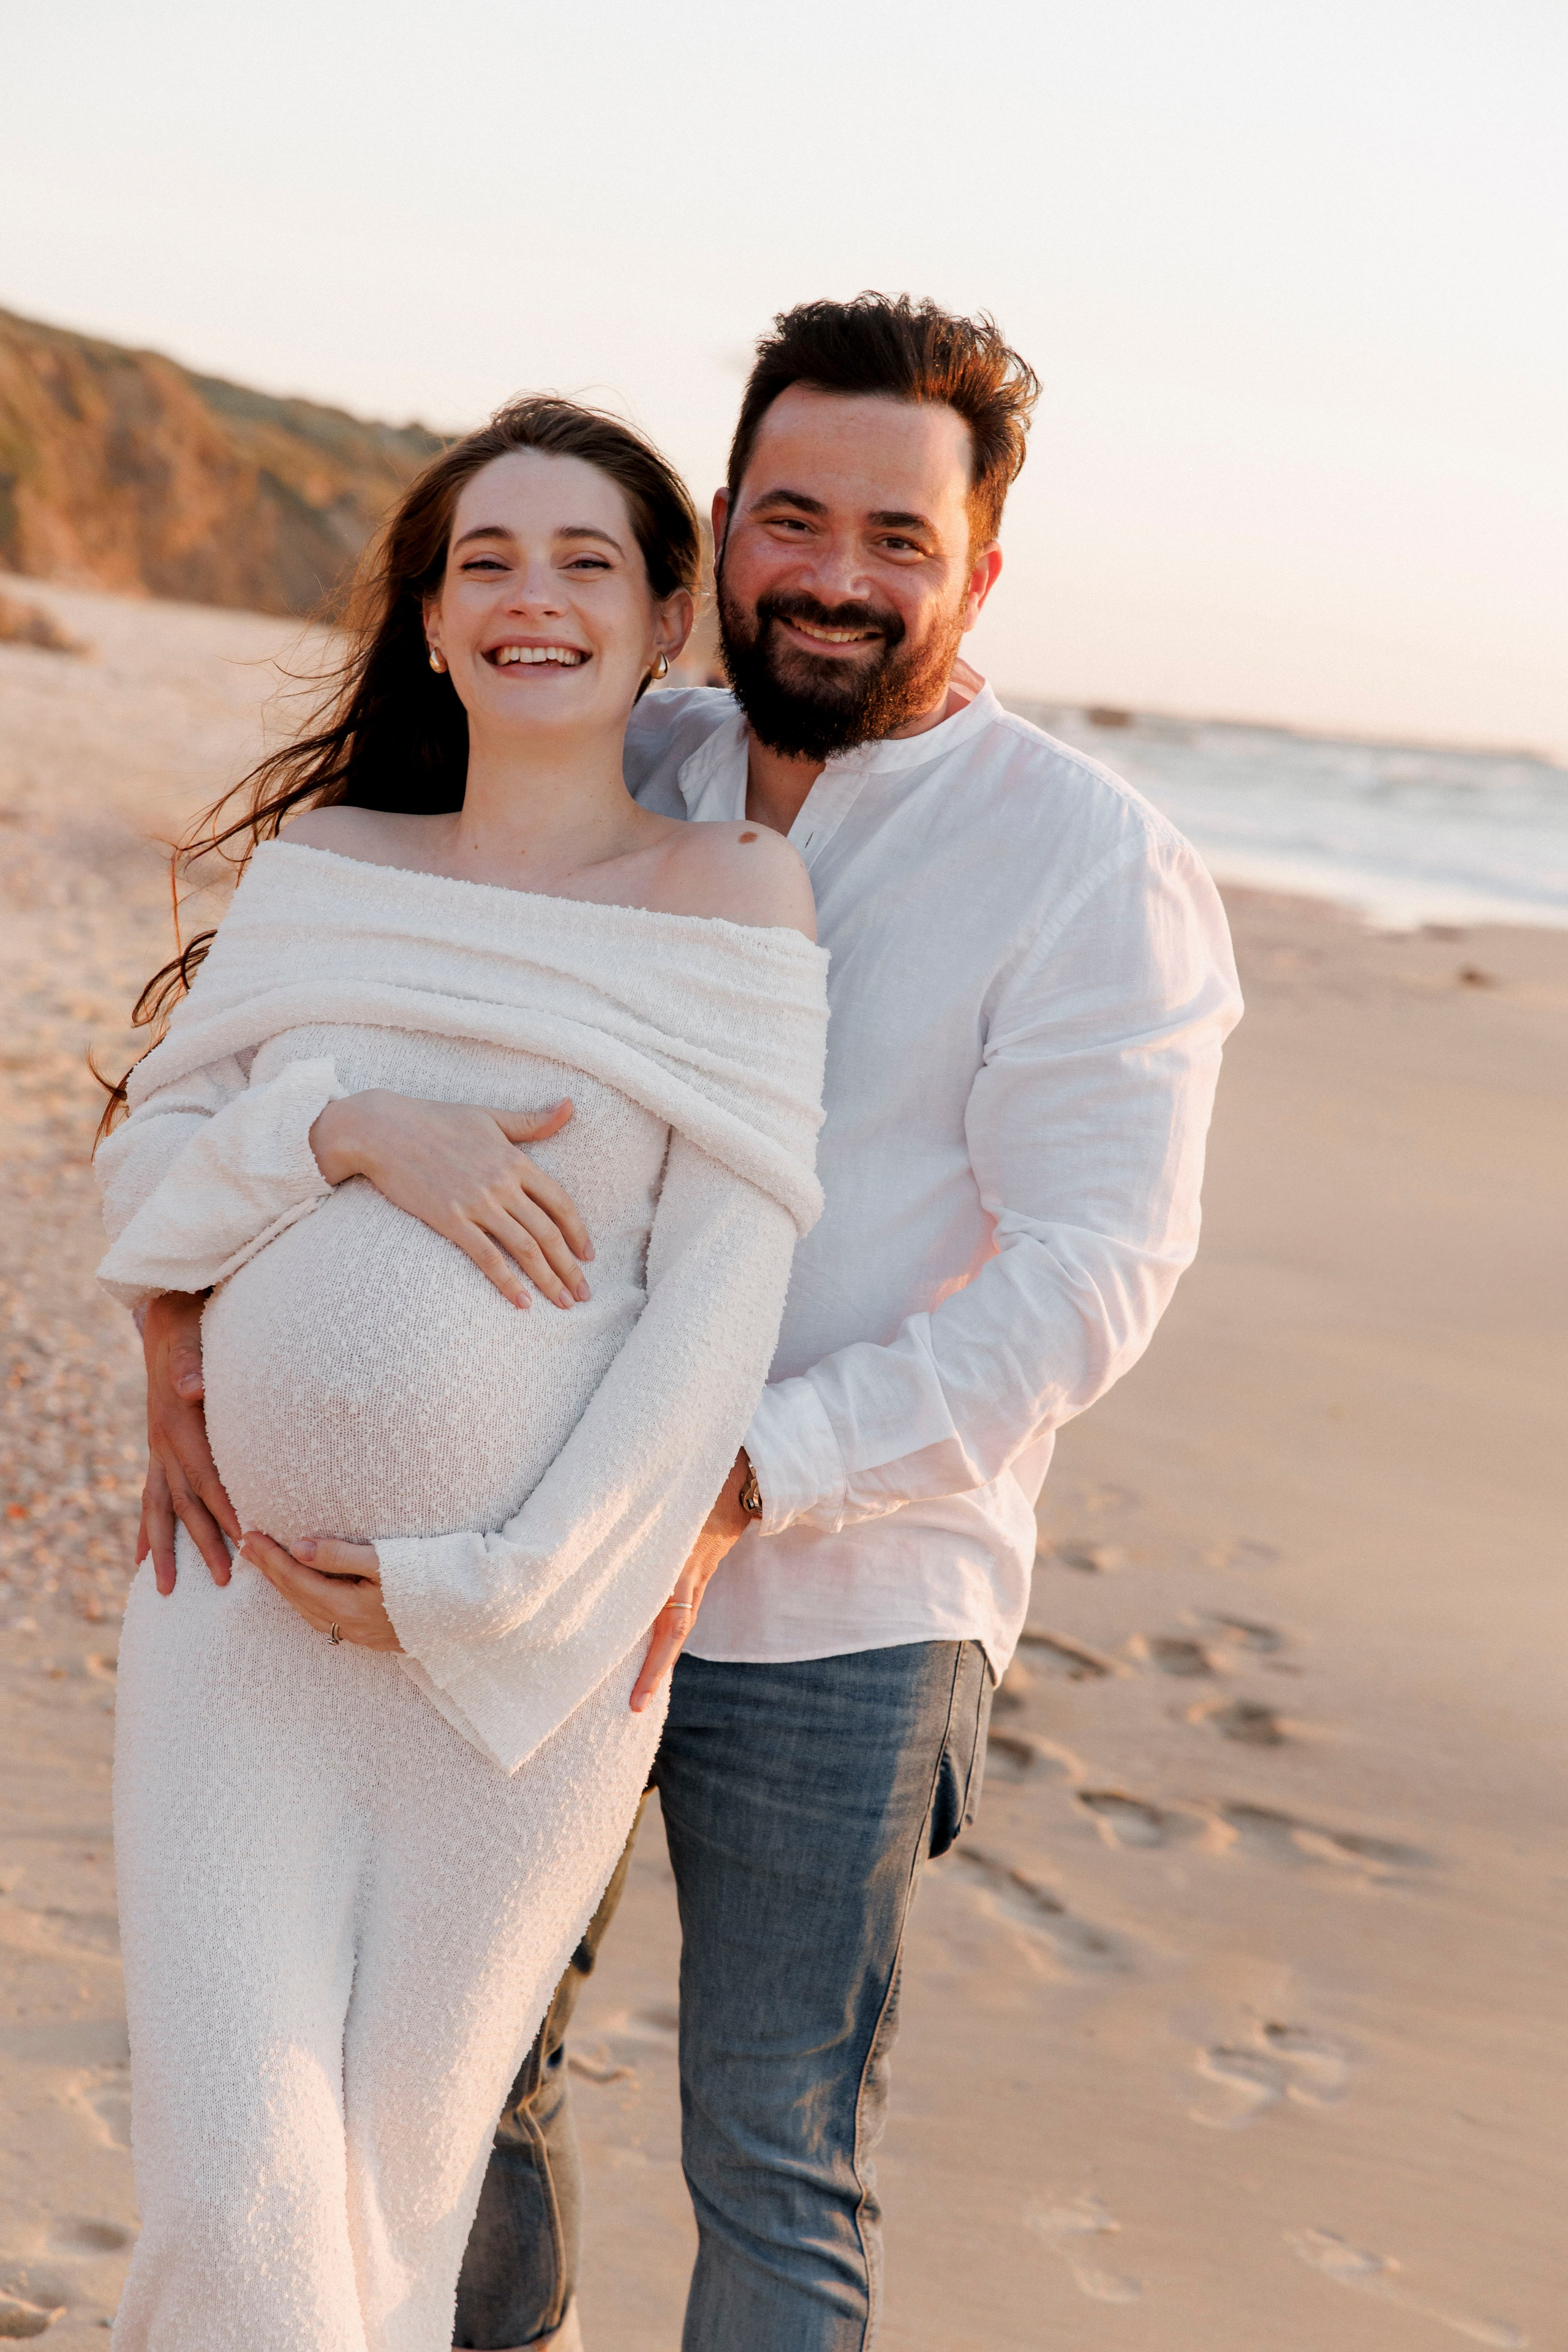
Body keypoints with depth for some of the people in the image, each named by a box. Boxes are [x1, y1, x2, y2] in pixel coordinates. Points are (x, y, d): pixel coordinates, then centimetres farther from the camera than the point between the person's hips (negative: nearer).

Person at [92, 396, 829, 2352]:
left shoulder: (728, 892, -5)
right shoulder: (323, 858, 6)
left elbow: (719, 1304, -9)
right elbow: (145, 1182, 7)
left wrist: (480, 1594, -13)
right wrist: (346, 1130, -14)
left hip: (530, 1648, -2)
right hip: (235, 1607, 2)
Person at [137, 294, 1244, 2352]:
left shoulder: (1098, 873, -11)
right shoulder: (610, 781, 4)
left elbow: (1084, 1281, -18)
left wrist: (739, 1479, -26)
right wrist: (185, 1310, -11)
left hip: (835, 1620, -5)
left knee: (779, 2173, 3)